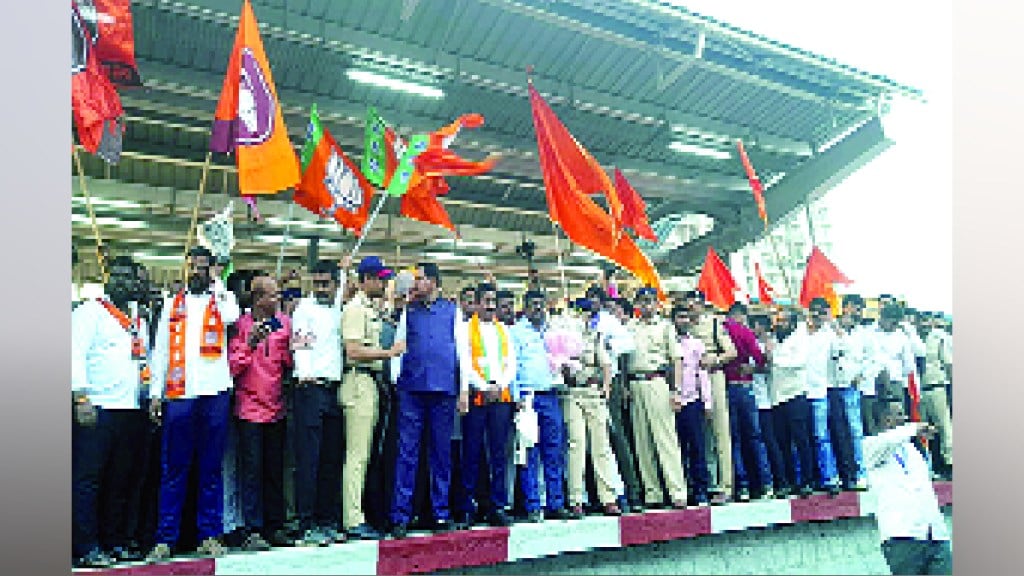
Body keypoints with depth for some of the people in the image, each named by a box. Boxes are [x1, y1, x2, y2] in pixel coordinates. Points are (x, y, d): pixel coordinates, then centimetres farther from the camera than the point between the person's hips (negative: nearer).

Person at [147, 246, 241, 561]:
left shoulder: (222, 299, 9)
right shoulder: (173, 305, 15)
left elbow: (231, 317, -17)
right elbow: (161, 350, 12)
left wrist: (217, 285, -5)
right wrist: (155, 393, 4)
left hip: (215, 393, -1)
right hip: (179, 395, 2)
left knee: (211, 469, 7)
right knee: (173, 470, 4)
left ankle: (209, 535, 14)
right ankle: (165, 538, 12)